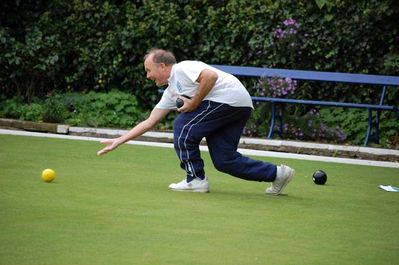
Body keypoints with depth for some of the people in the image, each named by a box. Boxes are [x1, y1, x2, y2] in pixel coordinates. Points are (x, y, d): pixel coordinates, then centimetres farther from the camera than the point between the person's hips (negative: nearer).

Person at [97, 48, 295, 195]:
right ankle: (277, 174, 11)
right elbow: (149, 122, 26)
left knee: (183, 127, -6)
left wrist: (193, 103, -13)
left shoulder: (182, 69, -4)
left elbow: (211, 75, -22)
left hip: (231, 97, -10)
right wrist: (118, 141, 24)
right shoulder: (170, 92, 23)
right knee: (224, 160, 5)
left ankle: (195, 179, 0)